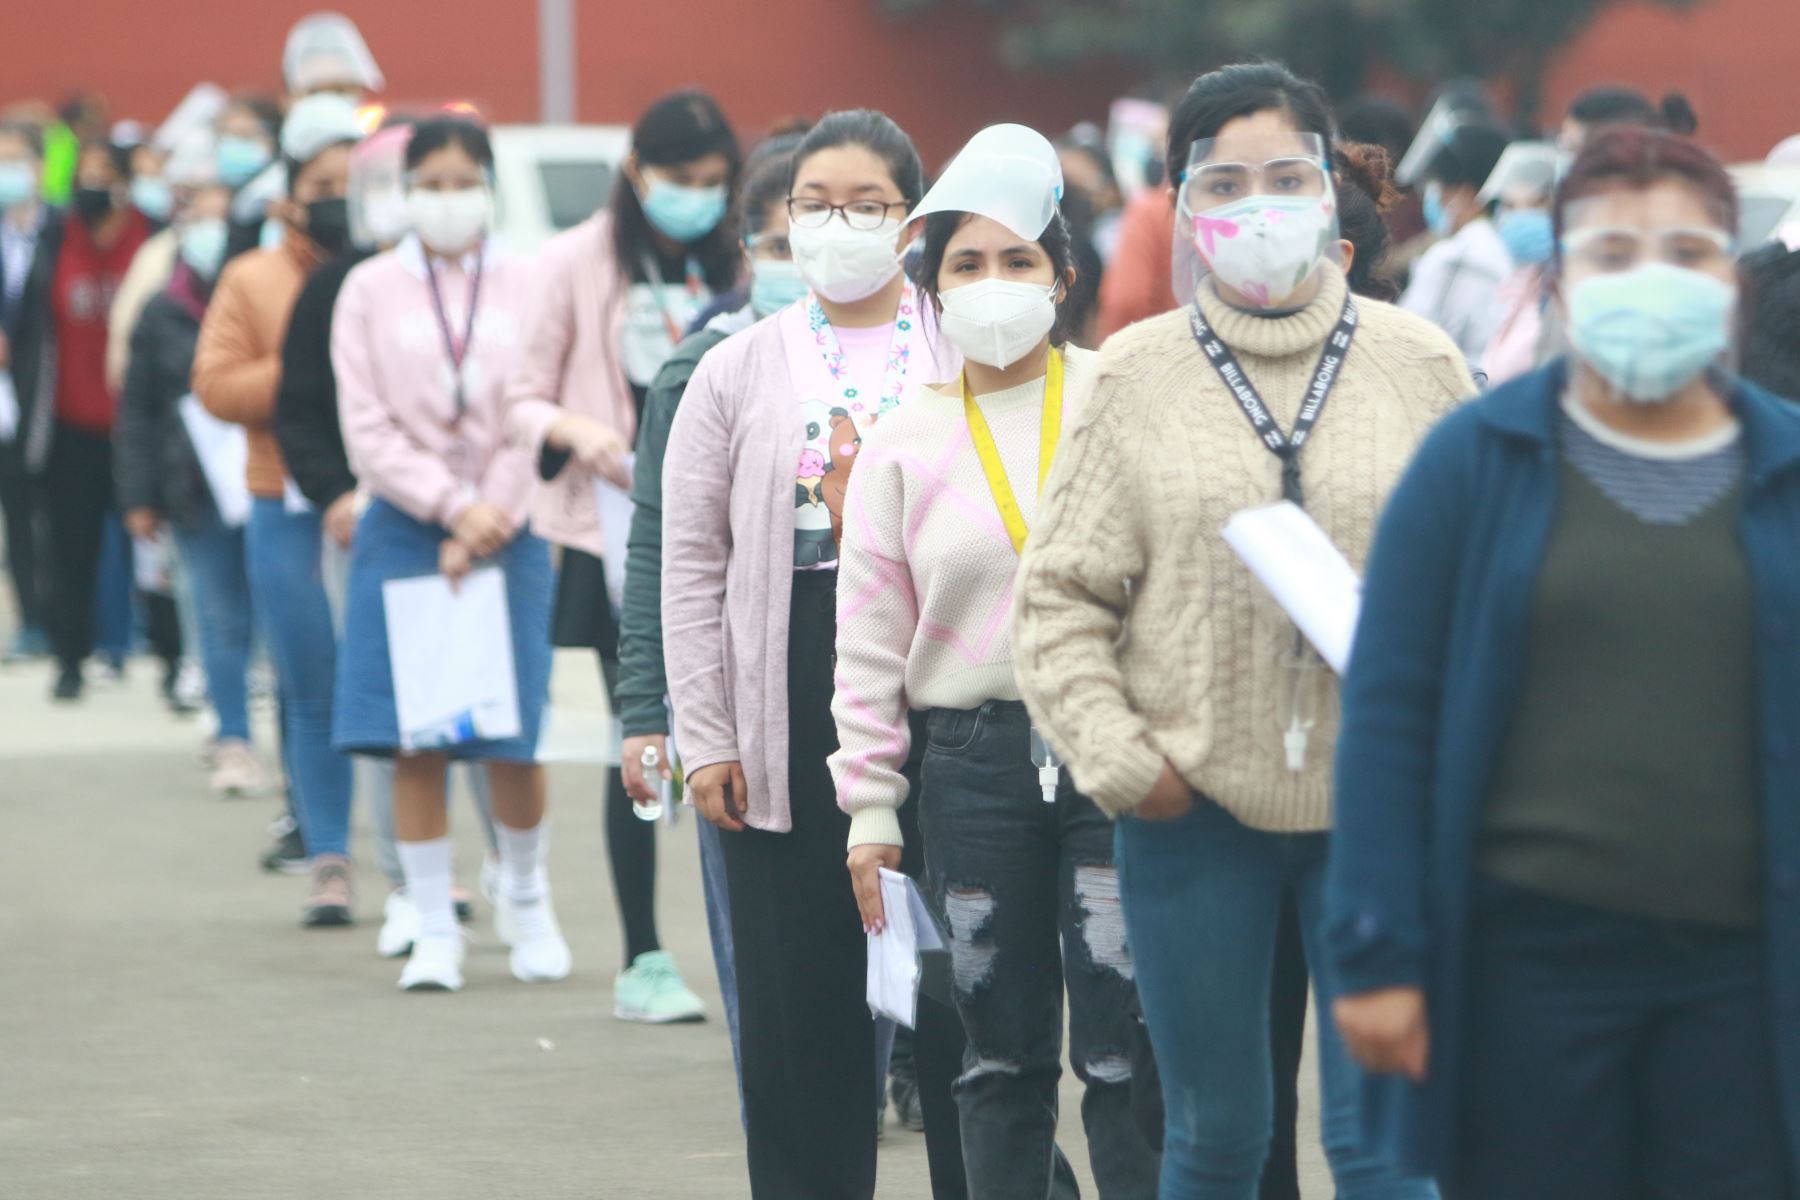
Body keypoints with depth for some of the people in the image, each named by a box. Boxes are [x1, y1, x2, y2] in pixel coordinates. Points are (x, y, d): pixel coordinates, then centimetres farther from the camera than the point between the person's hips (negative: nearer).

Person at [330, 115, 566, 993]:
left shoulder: (526, 287, 4)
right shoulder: (370, 290, 4)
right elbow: (367, 430, -2)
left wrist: (486, 526, -9)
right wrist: (453, 506, -10)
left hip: (507, 527, 0)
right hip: (405, 527, 0)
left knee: (513, 738, -2)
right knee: (414, 740, -3)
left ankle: (525, 895, 22)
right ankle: (434, 929, 6)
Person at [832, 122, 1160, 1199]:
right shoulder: (903, 444, 8)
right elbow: (871, 639, 10)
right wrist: (870, 804, 5)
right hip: (974, 761, 2)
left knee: (1124, 1052, -7)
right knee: (1002, 1059, 7)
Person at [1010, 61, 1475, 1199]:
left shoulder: (1419, 364, 3)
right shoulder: (1137, 377, 2)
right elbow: (1062, 595, 3)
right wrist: (1118, 759, -7)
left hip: (1380, 805, 0)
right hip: (1197, 809, 0)